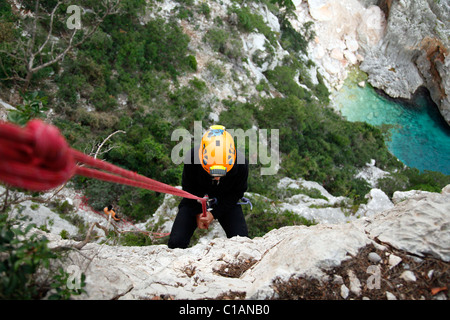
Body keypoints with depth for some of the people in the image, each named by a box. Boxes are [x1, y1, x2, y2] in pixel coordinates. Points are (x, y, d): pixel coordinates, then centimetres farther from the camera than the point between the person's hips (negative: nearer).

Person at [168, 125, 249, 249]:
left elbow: (237, 193, -9)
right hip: (196, 201, 0)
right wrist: (197, 213, -10)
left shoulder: (241, 163, -27)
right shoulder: (192, 158, -29)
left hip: (227, 203, 1)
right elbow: (188, 189, -8)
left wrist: (214, 213, -17)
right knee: (176, 243, -15)